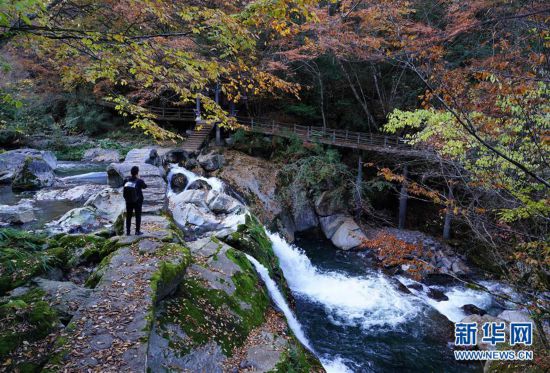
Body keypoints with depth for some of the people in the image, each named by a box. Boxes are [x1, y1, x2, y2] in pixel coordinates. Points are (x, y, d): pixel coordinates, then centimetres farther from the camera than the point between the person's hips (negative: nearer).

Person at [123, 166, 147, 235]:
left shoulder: (126, 180, -12)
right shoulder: (140, 181, -19)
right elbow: (145, 186, 2)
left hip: (128, 201, 3)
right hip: (137, 201, -3)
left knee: (128, 216, 14)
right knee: (138, 216, 11)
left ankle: (128, 231, 16)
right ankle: (137, 231, 12)